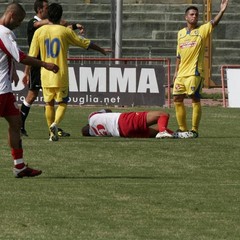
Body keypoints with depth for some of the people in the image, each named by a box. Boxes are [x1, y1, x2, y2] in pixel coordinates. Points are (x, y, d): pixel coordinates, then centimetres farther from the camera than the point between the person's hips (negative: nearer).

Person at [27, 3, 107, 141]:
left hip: (46, 76, 2)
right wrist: (101, 50, 22)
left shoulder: (39, 32, 0)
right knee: (62, 103, 8)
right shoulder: (65, 31, -4)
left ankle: (52, 133, 13)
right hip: (61, 75, -2)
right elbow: (86, 44, 5)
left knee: (49, 104, 15)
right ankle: (55, 124, -18)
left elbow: (32, 56, 0)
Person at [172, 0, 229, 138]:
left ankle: (194, 131, -6)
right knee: (177, 99, 7)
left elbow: (214, 23, -20)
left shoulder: (202, 30, -1)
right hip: (182, 73, 6)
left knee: (195, 99, -8)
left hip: (195, 72, -6)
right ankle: (182, 129, 17)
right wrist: (176, 71, 16)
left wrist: (222, 11, -37)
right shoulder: (181, 33, 14)